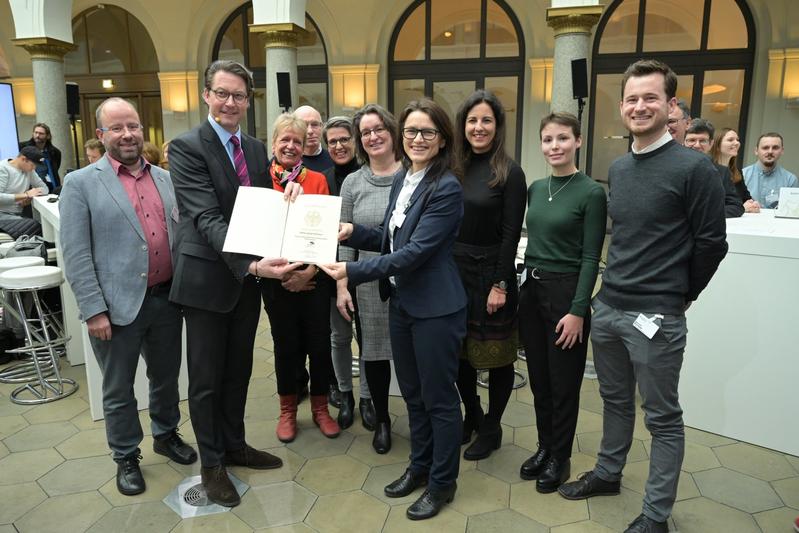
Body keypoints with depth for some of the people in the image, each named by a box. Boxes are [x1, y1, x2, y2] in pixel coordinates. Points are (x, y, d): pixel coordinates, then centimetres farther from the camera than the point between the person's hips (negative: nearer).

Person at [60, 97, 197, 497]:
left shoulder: (165, 179, 8)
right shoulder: (81, 183, -5)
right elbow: (76, 254, -9)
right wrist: (93, 310, -13)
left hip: (166, 299, 4)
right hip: (118, 306, -4)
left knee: (166, 377, 19)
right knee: (118, 390, 12)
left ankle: (166, 435, 41)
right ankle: (126, 458, 32)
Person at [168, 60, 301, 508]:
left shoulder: (257, 148, 8)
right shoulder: (187, 147, -13)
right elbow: (207, 218, -23)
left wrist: (287, 193, -12)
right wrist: (252, 265, -37)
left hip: (248, 275, 6)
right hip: (207, 278, -6)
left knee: (238, 370, 19)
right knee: (207, 377, 9)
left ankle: (234, 445, 38)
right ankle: (212, 462, 27)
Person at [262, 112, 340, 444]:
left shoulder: (317, 180, 3)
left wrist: (310, 270, -12)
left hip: (314, 277, 1)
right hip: (276, 278, -1)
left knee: (320, 343, 6)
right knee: (286, 345, 10)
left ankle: (320, 408, 27)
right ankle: (287, 411, 29)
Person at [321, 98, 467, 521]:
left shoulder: (447, 188, -18)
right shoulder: (402, 181, 8)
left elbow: (415, 251, -23)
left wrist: (352, 271, -24)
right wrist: (352, 232, -5)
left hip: (435, 308, -8)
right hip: (400, 302, 8)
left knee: (439, 398, 8)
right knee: (412, 393, 20)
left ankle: (442, 482, 28)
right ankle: (420, 466, 40)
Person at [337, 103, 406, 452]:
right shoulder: (353, 183, 4)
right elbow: (345, 239, 5)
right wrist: (342, 285, 1)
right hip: (370, 283, 2)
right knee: (374, 351, 12)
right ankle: (381, 420, 34)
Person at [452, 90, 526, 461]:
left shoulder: (509, 173, -8)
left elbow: (510, 234, -11)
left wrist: (500, 284, -14)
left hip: (490, 273, -5)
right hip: (454, 270, 5)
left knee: (495, 355, 8)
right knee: (458, 349, 14)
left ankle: (491, 429, 27)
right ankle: (471, 415, 36)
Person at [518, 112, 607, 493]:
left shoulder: (591, 193, -10)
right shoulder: (536, 189, 8)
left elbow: (591, 258, -12)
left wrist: (578, 310, -15)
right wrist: (524, 282, 11)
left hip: (566, 291, -6)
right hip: (532, 290, 6)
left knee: (563, 382, 8)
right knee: (538, 378, 15)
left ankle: (560, 458, 25)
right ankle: (544, 447, 33)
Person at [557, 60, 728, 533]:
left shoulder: (694, 168, -12)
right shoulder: (618, 169, 9)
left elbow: (711, 243, -8)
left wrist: (681, 295, 2)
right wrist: (619, 285, 14)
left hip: (657, 316, -6)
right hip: (607, 308, 7)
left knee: (662, 418, 8)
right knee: (615, 400, 21)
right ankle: (608, 474, 41)